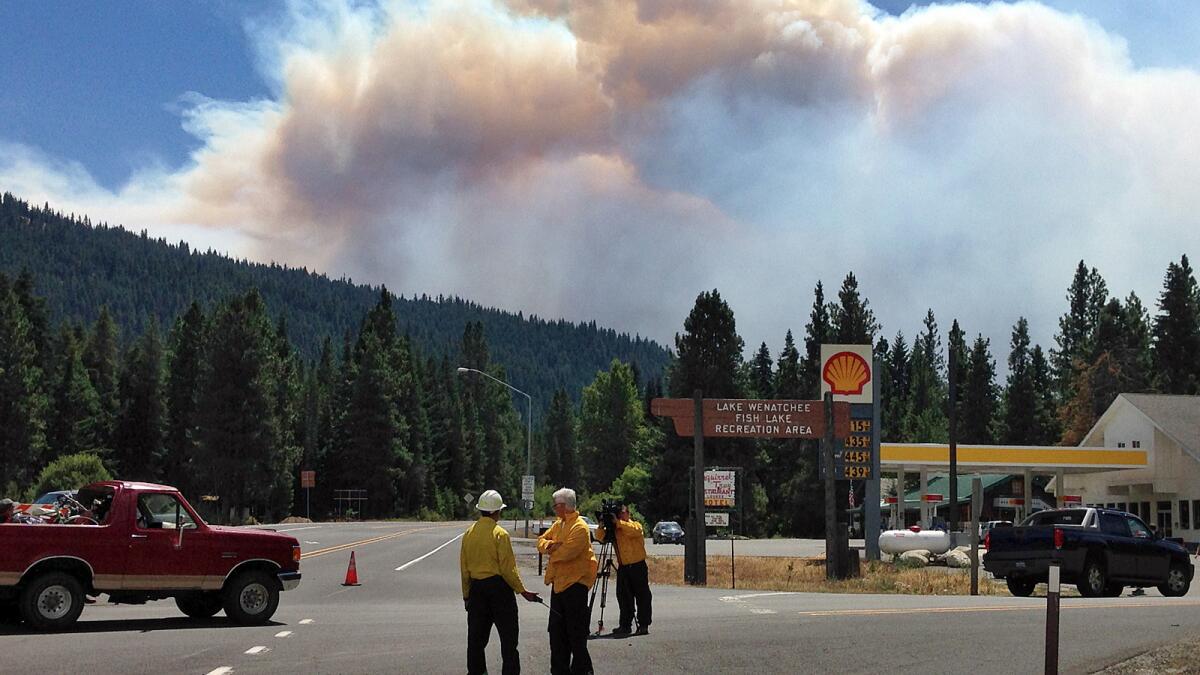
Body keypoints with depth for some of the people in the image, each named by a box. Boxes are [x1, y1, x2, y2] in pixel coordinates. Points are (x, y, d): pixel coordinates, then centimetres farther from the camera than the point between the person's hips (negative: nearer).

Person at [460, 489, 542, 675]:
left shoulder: (469, 534, 6)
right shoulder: (500, 534, -11)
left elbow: (464, 568, 10)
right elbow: (508, 568, -13)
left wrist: (466, 595, 18)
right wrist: (523, 591, -6)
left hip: (477, 588, 6)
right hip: (498, 587, -5)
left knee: (476, 637, 11)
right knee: (508, 637, 1)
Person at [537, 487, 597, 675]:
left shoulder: (580, 527, -16)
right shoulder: (558, 524, 14)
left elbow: (567, 552, -25)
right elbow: (542, 541, 14)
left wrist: (551, 549, -7)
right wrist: (550, 545, -8)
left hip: (575, 584, -9)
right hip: (558, 582, 9)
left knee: (576, 632, -3)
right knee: (556, 631, 12)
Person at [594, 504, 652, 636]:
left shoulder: (636, 525, -2)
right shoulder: (614, 529, 10)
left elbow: (635, 531, -26)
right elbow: (600, 537, 2)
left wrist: (618, 522, -27)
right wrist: (601, 526, -16)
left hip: (638, 566, -5)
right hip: (623, 567, 5)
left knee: (642, 596, -1)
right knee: (624, 598, 6)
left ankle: (644, 625, 3)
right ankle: (625, 625, 12)